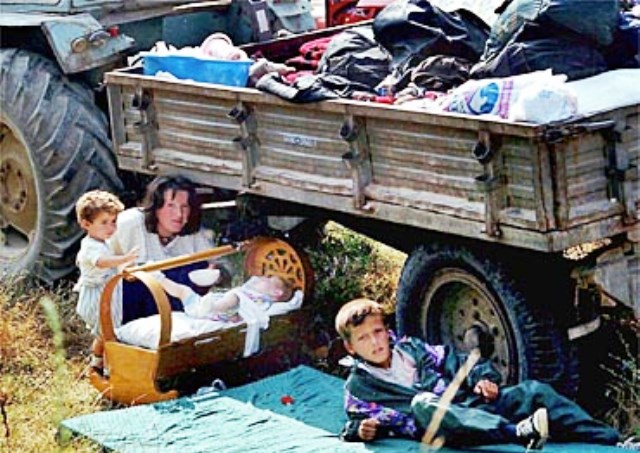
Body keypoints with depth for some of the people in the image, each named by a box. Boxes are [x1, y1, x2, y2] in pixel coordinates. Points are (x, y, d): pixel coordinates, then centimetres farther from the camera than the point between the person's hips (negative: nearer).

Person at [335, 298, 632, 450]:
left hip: (469, 402, 5)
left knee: (533, 391, -13)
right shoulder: (358, 385, 10)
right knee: (422, 404, -41)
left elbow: (455, 363, 20)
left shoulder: (411, 348, 20)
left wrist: (483, 378, 2)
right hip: (437, 424, -5)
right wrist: (361, 429, -18)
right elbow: (354, 423, 6)